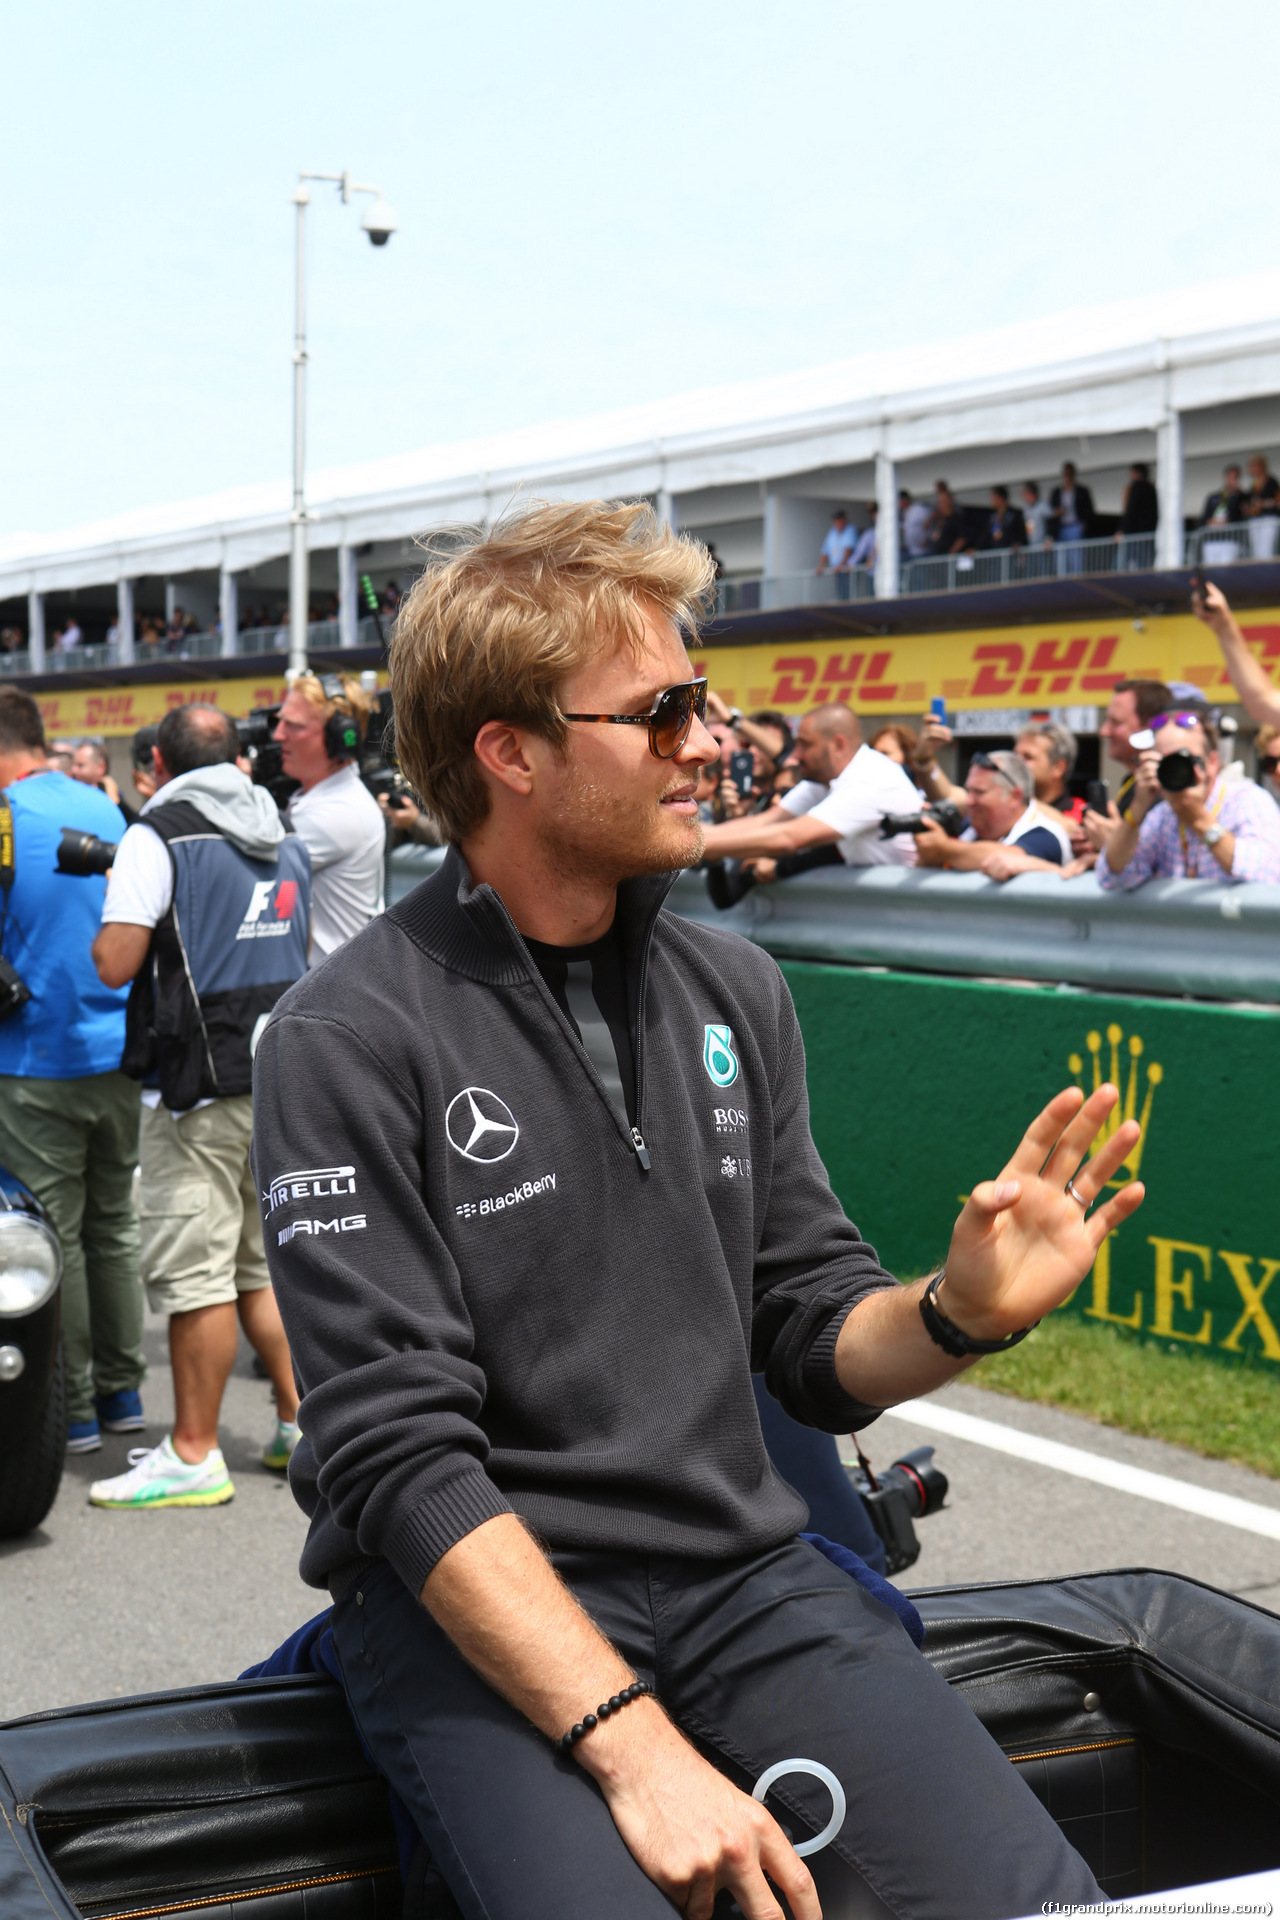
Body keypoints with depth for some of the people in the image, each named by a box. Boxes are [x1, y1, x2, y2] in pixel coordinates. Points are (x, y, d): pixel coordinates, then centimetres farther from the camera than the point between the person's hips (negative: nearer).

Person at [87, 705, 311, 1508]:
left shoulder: (159, 835, -9)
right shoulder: (286, 840, 13)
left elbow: (114, 962, -14)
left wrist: (108, 921, 6)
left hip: (201, 1081, -7)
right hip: (282, 1078, 7)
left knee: (195, 1275, -2)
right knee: (263, 1264, 17)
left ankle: (193, 1456, 3)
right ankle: (300, 1421, 19)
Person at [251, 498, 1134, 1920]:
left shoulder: (735, 993, 9)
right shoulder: (348, 1039, -10)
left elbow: (812, 1340, 12)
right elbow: (398, 1453, -16)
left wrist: (958, 1314, -11)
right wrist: (632, 1744, -23)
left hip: (739, 1566, 5)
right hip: (471, 1595, -4)